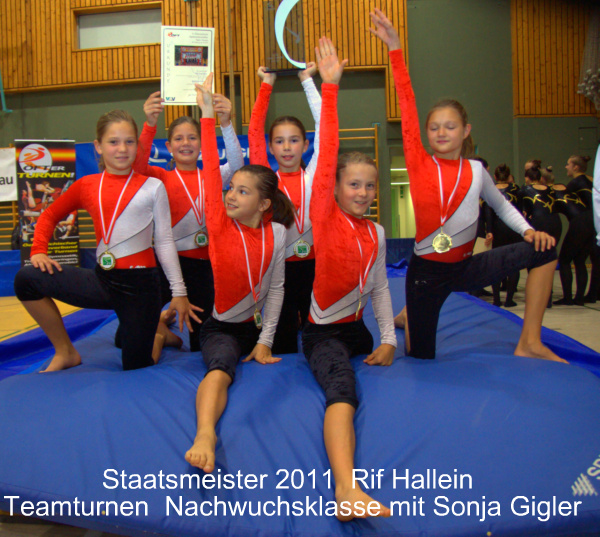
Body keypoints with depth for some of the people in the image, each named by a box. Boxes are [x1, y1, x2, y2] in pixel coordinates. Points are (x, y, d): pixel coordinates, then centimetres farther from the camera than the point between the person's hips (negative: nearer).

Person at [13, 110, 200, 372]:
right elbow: (49, 216, 20)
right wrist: (38, 250, 2)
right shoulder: (86, 185, 6)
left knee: (136, 367, 1)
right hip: (103, 280, 3)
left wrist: (178, 291, -1)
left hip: (140, 284, -3)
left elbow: (164, 242, 0)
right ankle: (65, 352, 5)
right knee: (27, 279, -12)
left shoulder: (152, 187, -2)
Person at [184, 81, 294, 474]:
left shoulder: (275, 233, -5)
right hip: (222, 326, -4)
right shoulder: (219, 222, -7)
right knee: (220, 370, -31)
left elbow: (276, 288, -3)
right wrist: (208, 116, -20)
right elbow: (212, 171, -17)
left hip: (257, 324, 5)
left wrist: (265, 341, -7)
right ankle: (205, 435, -50)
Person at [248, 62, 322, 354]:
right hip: (278, 265, 0)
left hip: (312, 263, 1)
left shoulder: (312, 176, 4)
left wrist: (307, 80, 4)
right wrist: (266, 85, 0)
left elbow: (323, 125, 0)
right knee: (282, 346, 6)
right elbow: (254, 132, -2)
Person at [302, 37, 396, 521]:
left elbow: (379, 287, 13)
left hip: (355, 327, 9)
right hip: (321, 331, -9)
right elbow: (327, 154, -15)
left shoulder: (375, 234, 9)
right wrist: (330, 86, -19)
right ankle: (346, 487, -50)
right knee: (343, 390, -30)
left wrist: (388, 338, 5)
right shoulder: (324, 214, -7)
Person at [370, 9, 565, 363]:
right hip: (427, 271, -3)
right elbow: (408, 105, -9)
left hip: (466, 267, 3)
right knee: (420, 356, 2)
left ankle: (529, 343, -3)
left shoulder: (475, 170, 1)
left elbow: (501, 204, 17)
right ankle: (408, 316, 38)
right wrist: (395, 47, -10)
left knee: (545, 249, -11)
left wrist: (529, 230, -1)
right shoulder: (419, 163, -6)